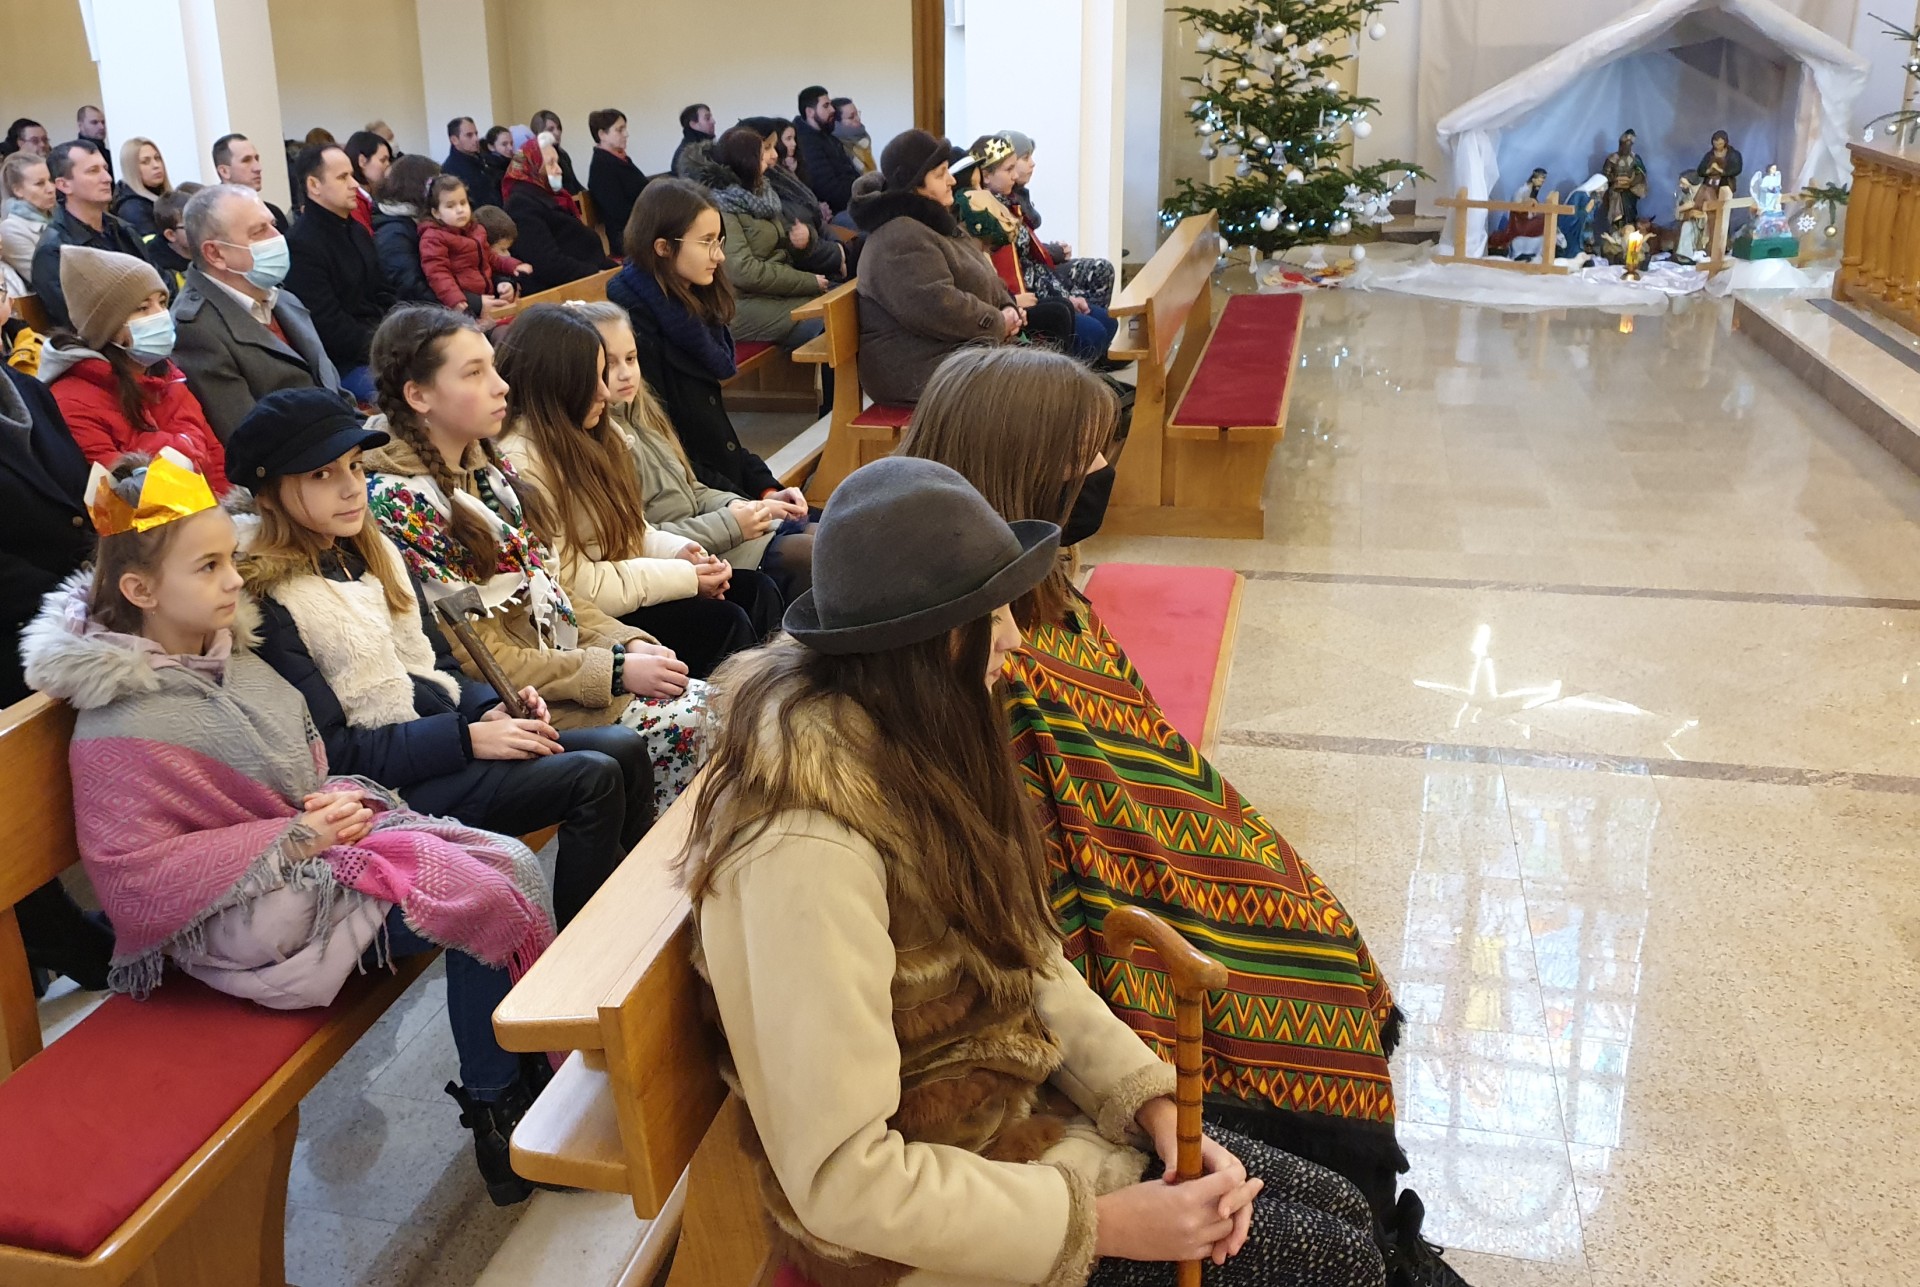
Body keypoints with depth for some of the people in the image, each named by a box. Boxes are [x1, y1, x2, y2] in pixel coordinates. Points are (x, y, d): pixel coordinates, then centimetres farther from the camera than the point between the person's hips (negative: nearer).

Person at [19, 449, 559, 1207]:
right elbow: (136, 872, -17)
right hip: (247, 918, -8)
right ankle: (498, 1119, -6)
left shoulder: (231, 659, 8)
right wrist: (292, 840, -20)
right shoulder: (118, 730, -15)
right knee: (480, 900, -23)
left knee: (514, 866, -12)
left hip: (318, 846, 8)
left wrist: (341, 800, -6)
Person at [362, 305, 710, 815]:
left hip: (565, 658, 8)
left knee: (705, 701, -7)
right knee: (683, 723, -17)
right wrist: (616, 671, -19)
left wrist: (628, 643, -2)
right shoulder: (398, 502, -18)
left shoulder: (484, 464, 8)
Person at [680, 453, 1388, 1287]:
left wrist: (1155, 1100, -8)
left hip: (1021, 1101, 8)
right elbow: (843, 1181, -29)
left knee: (1339, 1213, 7)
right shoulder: (811, 849, -32)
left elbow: (1028, 959, 5)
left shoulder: (912, 748, -4)